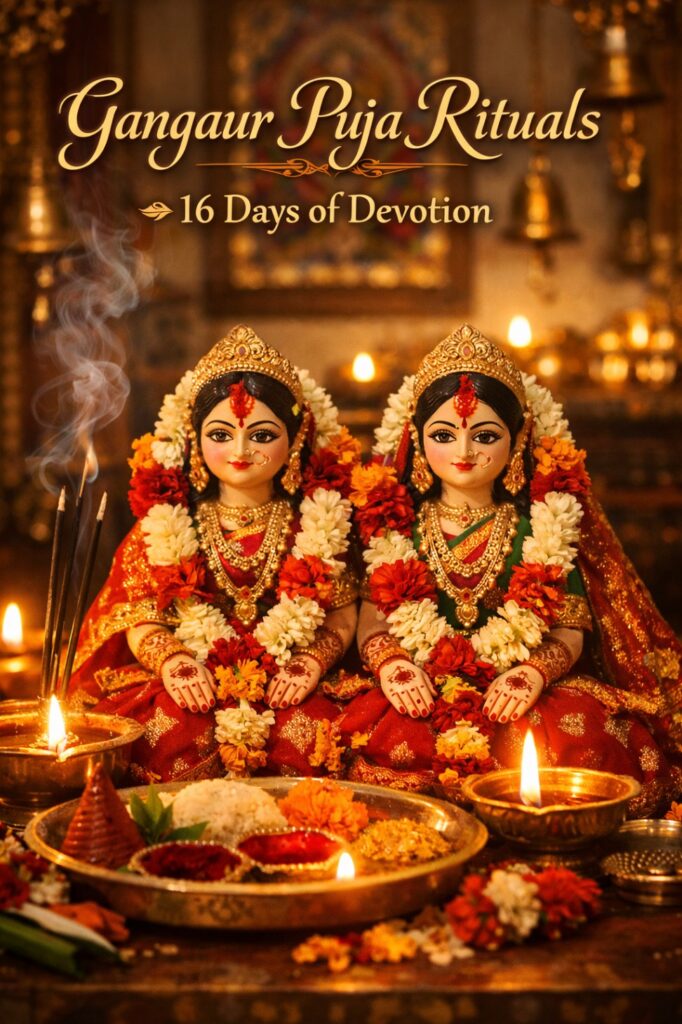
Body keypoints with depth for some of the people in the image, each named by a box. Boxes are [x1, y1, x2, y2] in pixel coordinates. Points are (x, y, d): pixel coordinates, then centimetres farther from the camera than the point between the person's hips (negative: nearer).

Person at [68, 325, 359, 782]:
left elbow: (343, 616, 7)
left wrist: (312, 661, -13)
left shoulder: (317, 521, 5)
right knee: (173, 733, -31)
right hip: (192, 690, 0)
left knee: (307, 734, -31)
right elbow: (139, 619, 6)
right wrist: (170, 659, -15)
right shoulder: (169, 521, 7)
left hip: (285, 691, 0)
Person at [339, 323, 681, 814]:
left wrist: (535, 672, -20)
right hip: (423, 697, 0)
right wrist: (388, 661, -17)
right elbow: (371, 621, 6)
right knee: (392, 740, -34)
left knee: (579, 738, -32)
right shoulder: (398, 523, 9)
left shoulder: (542, 522, 6)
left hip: (520, 695, 0)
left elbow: (569, 631, 2)